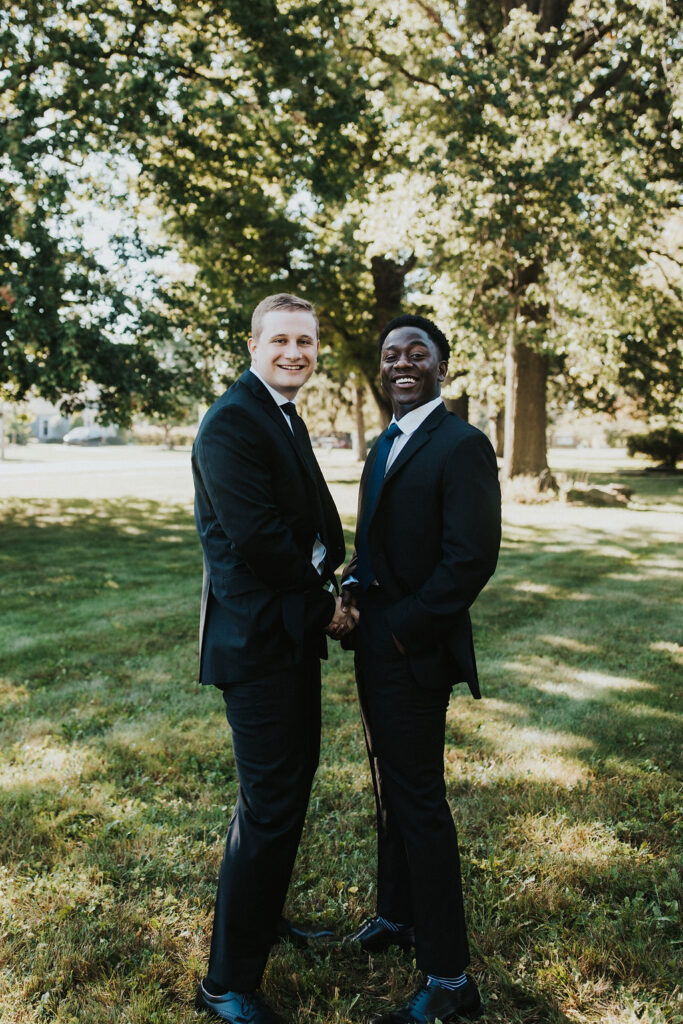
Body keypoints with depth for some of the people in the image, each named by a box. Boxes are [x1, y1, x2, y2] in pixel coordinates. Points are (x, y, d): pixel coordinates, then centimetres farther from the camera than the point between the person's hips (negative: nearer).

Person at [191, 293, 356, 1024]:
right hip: (257, 636, -10)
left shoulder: (285, 418, 15)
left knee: (290, 782, 21)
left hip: (295, 632, 10)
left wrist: (331, 589, -2)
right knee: (269, 805, -2)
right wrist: (325, 603, -10)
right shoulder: (232, 422, -16)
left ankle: (262, 916, 42)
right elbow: (257, 536, -22)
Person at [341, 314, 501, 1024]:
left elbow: (471, 558, -21)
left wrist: (401, 630, -18)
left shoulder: (462, 446, -15)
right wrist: (352, 585, 0)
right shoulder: (384, 445, 14)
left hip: (415, 651, -9)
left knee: (420, 801, -1)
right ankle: (396, 916, 40)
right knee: (390, 789, 21)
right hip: (374, 645, 9)